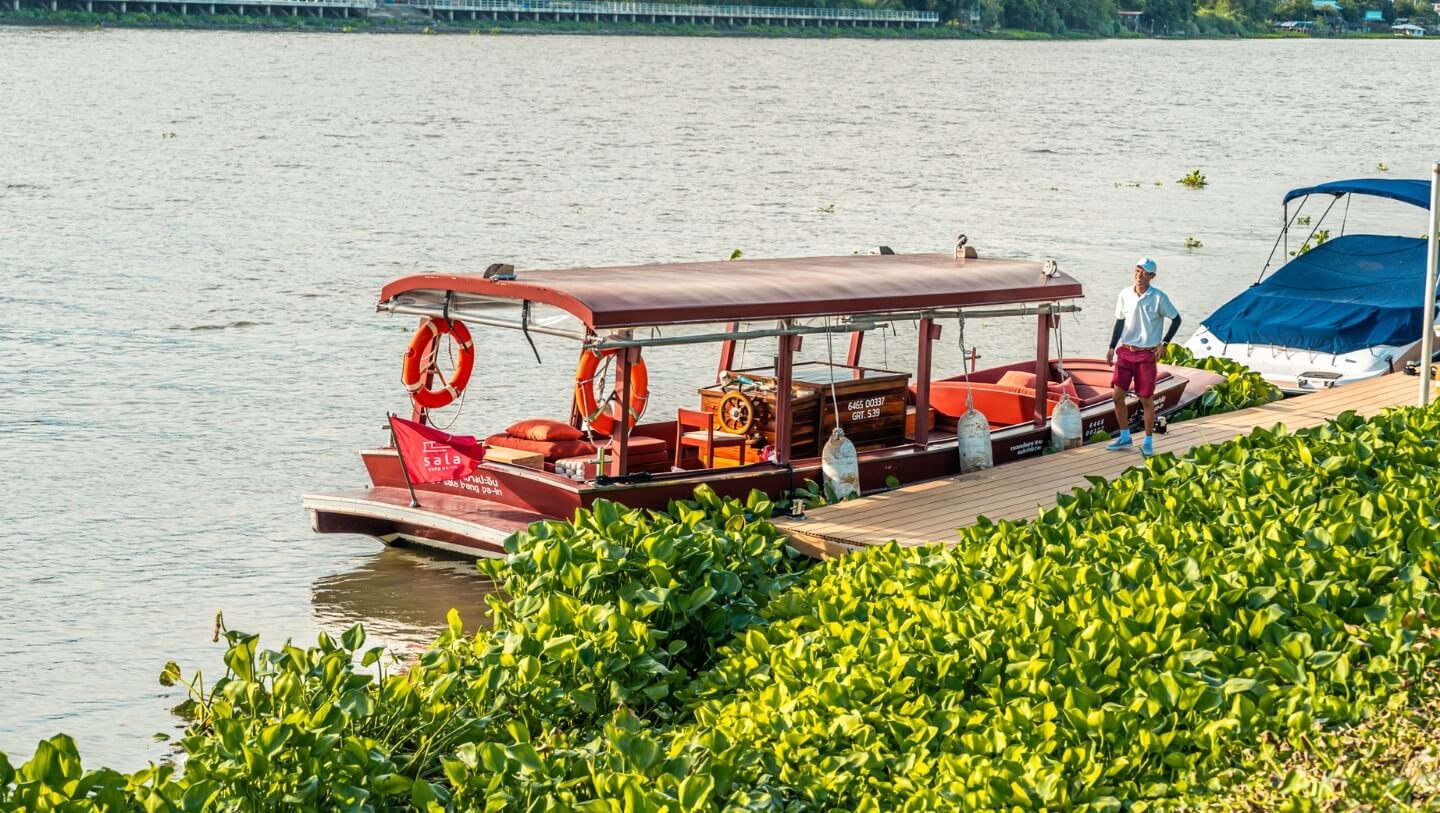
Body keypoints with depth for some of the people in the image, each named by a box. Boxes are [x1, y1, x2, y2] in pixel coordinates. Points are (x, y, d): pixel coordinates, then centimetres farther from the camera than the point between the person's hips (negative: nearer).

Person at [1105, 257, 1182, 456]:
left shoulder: (1159, 298, -9)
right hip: (1125, 352, 4)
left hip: (1146, 354, -4)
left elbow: (1176, 320, 0)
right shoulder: (1125, 294, 2)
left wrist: (1164, 343, -6)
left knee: (1146, 399, 1)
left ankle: (1148, 442, 14)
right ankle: (1125, 437, 18)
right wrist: (1112, 347, 8)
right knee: (1118, 396, 2)